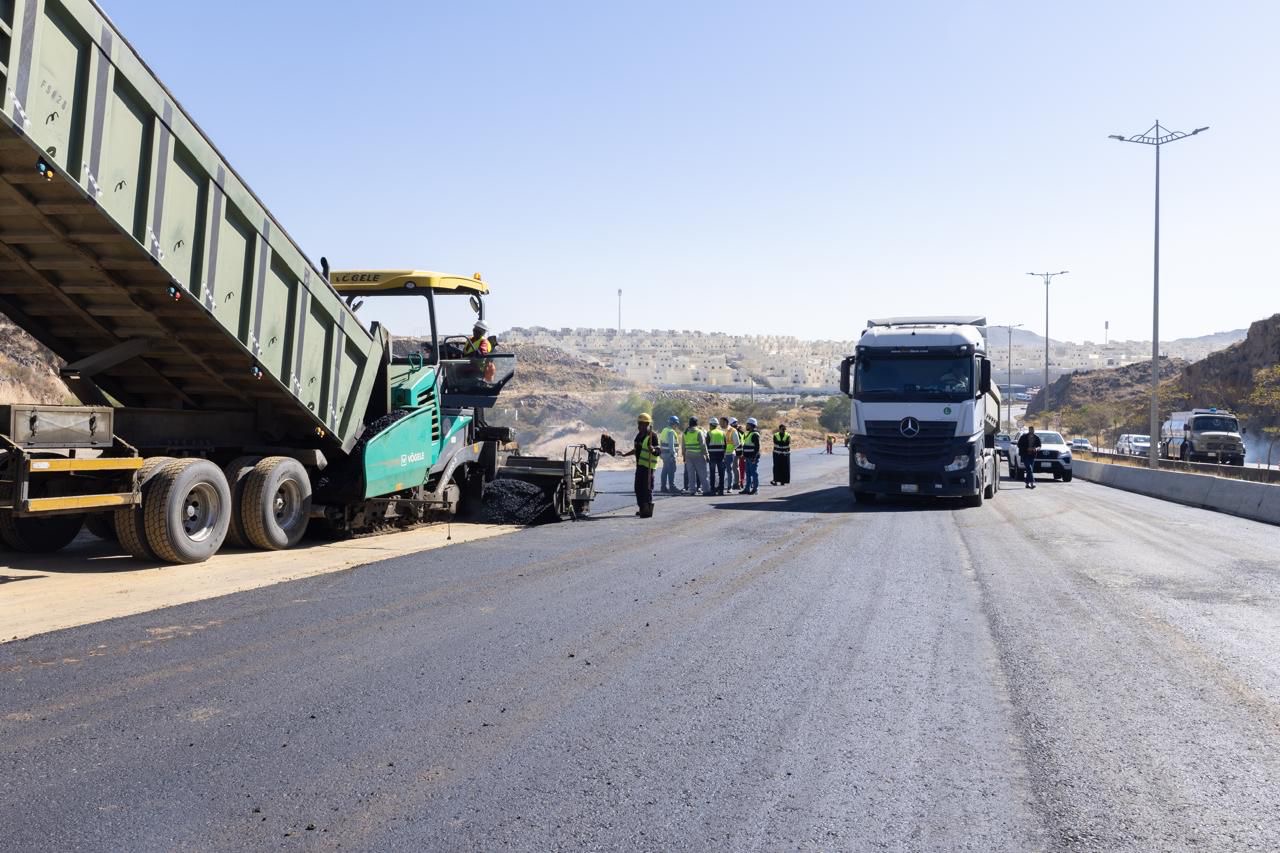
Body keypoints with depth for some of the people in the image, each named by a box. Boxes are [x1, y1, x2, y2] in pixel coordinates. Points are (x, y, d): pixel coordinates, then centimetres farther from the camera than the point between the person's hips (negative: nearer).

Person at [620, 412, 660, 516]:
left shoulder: (652, 436, -12)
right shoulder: (639, 435, 15)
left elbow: (657, 452, -17)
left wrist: (653, 450, -38)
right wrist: (625, 454, 27)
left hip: (648, 466, -9)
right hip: (639, 465, 9)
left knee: (647, 488, -8)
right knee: (638, 487, 12)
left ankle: (648, 511, -5)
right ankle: (642, 509, 22)